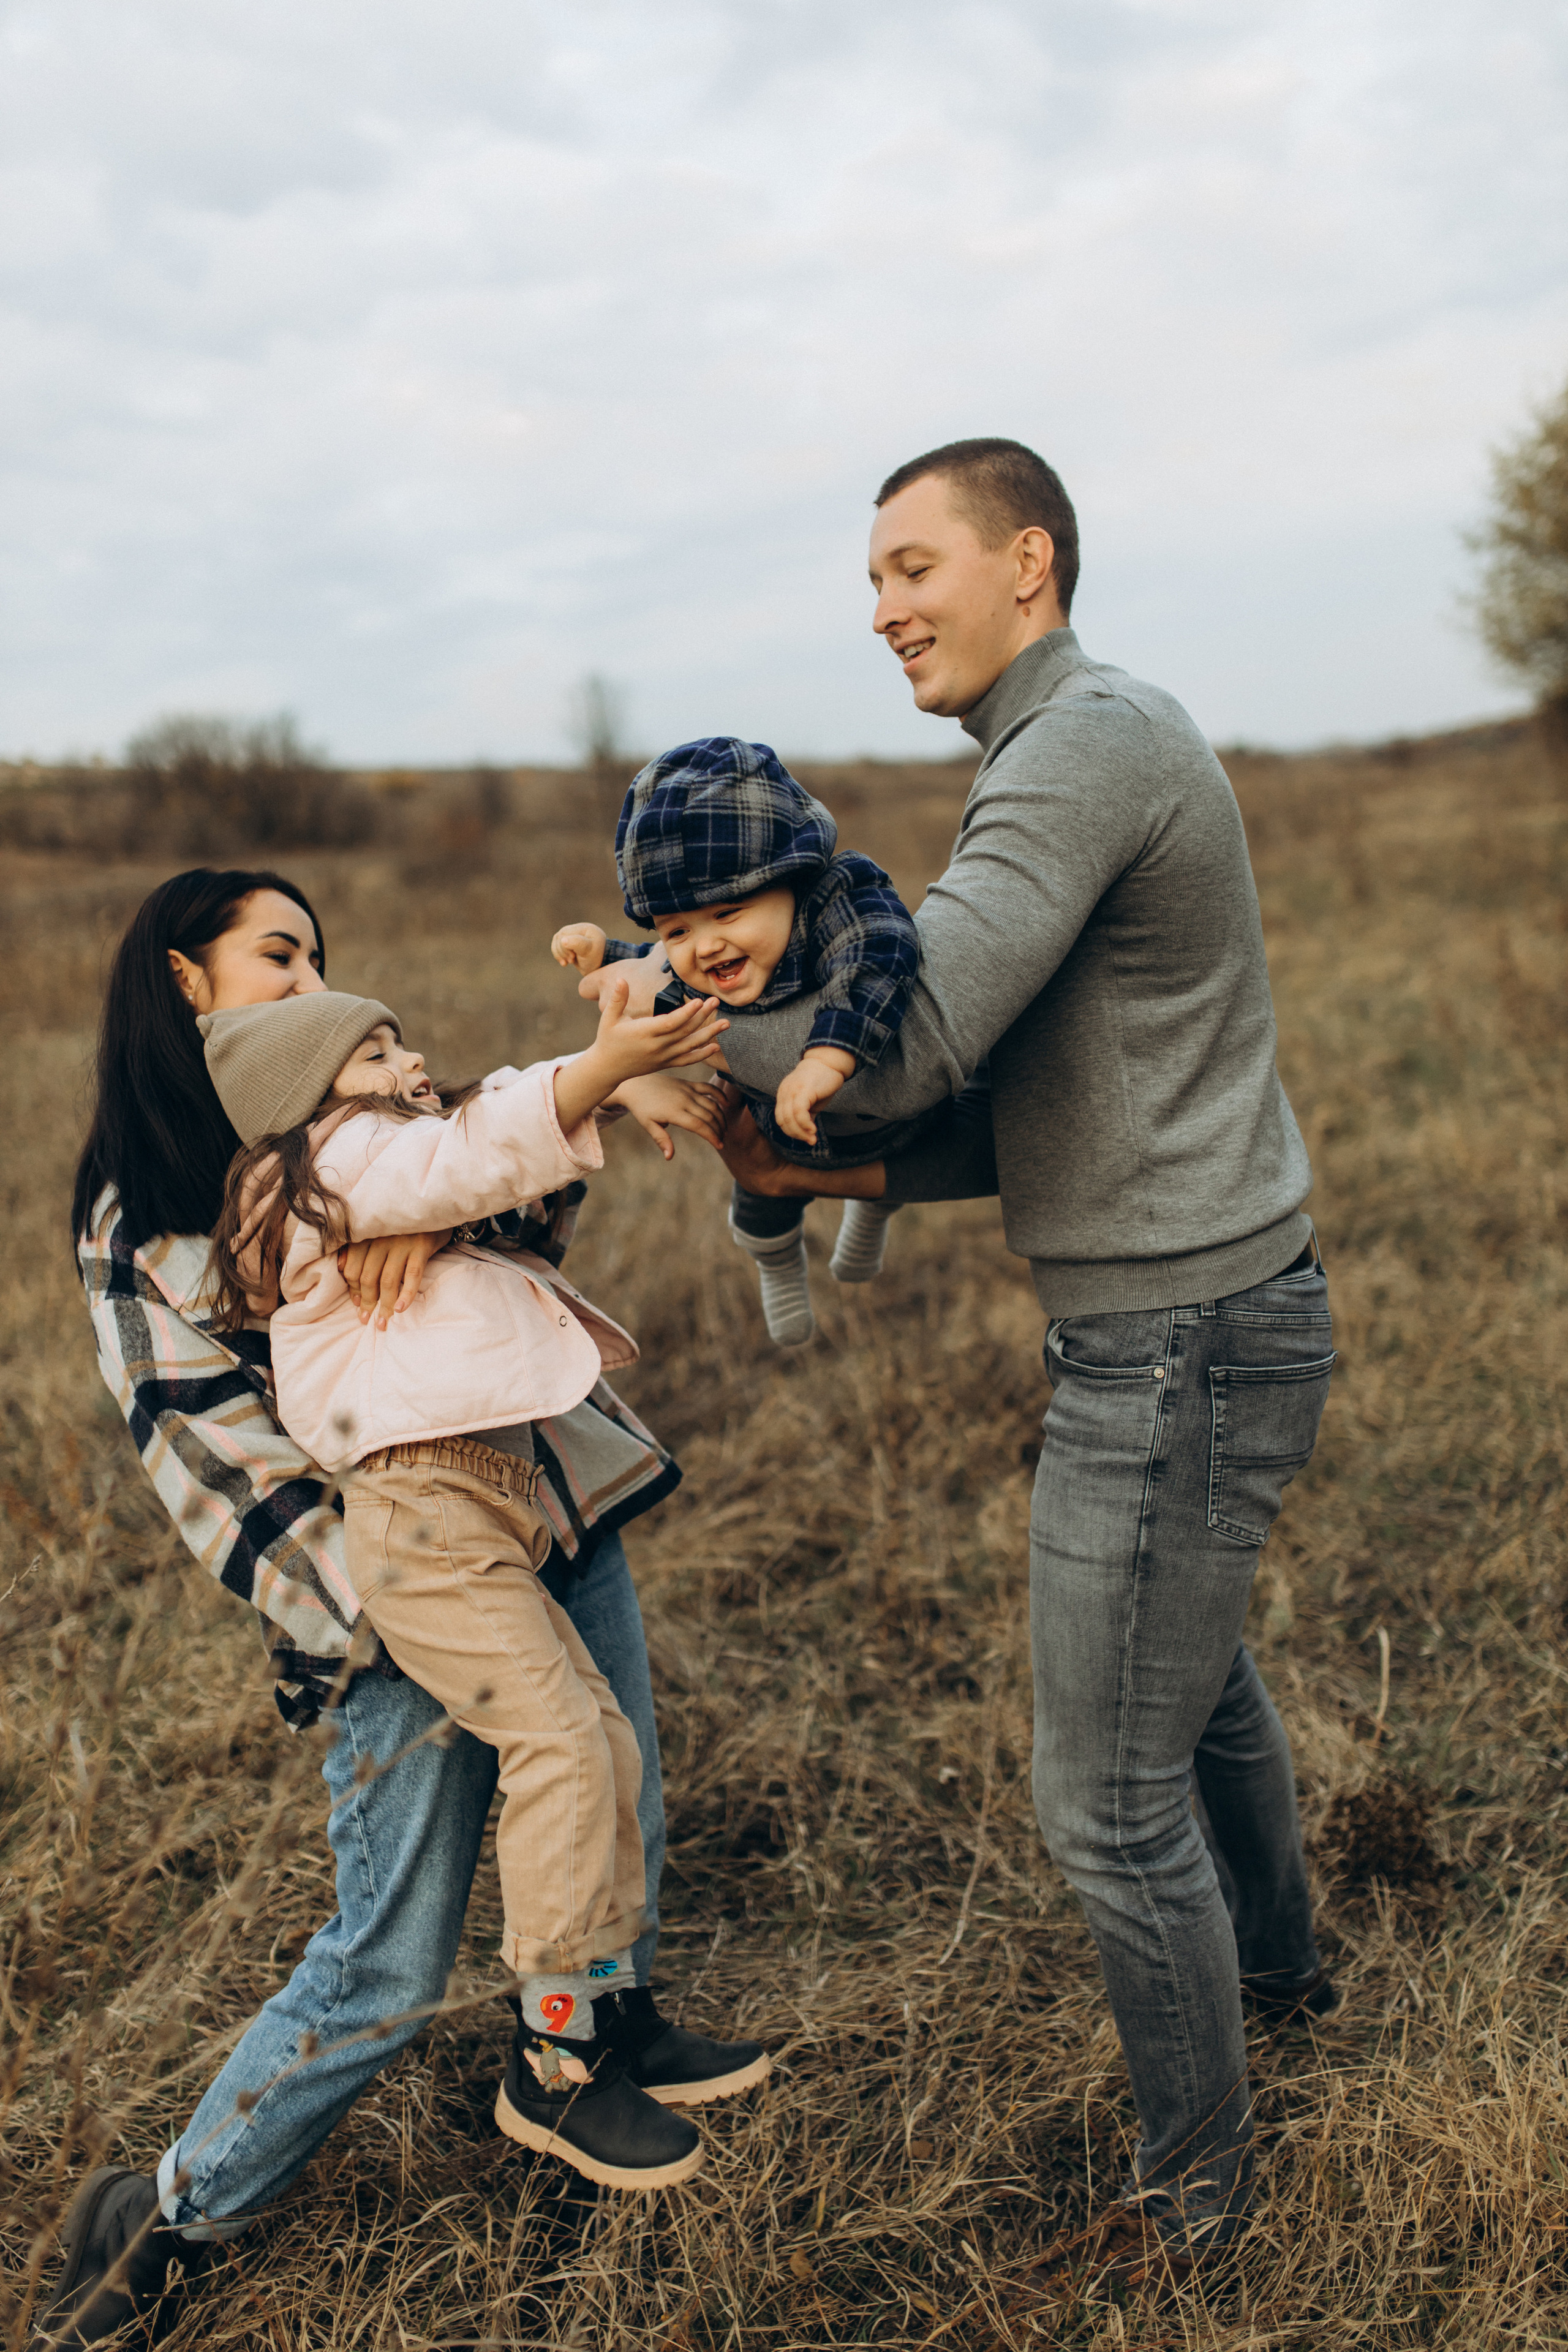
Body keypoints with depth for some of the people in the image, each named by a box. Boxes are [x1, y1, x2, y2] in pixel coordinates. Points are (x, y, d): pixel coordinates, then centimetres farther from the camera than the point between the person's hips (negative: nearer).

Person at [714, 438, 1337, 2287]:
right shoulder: (1088, 752, 14)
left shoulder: (1086, 748, -19)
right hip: (1209, 1317, 11)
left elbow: (910, 1043, -29)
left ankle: (1194, 2158, 28)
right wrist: (843, 1169, -2)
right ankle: (1277, 1964, 56)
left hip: (1180, 1347, -11)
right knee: (1196, 1671, 31)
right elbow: (1044, 1102, 13)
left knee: (1107, 1799, 4)